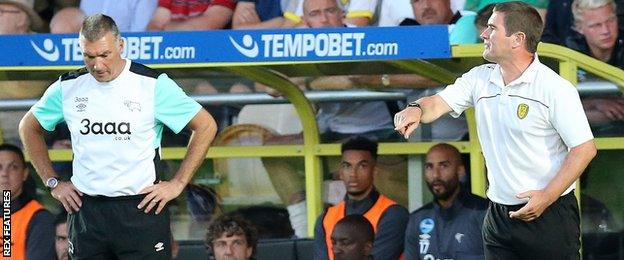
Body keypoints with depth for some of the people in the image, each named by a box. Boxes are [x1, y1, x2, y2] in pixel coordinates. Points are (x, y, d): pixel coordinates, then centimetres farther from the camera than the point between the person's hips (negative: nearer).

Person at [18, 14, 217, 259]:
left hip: (142, 209, -3)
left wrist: (177, 183, -2)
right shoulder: (68, 87, 4)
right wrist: (53, 183, 15)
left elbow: (206, 126, 0)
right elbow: (29, 127, 22)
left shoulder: (152, 85, -6)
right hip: (85, 209, 3)